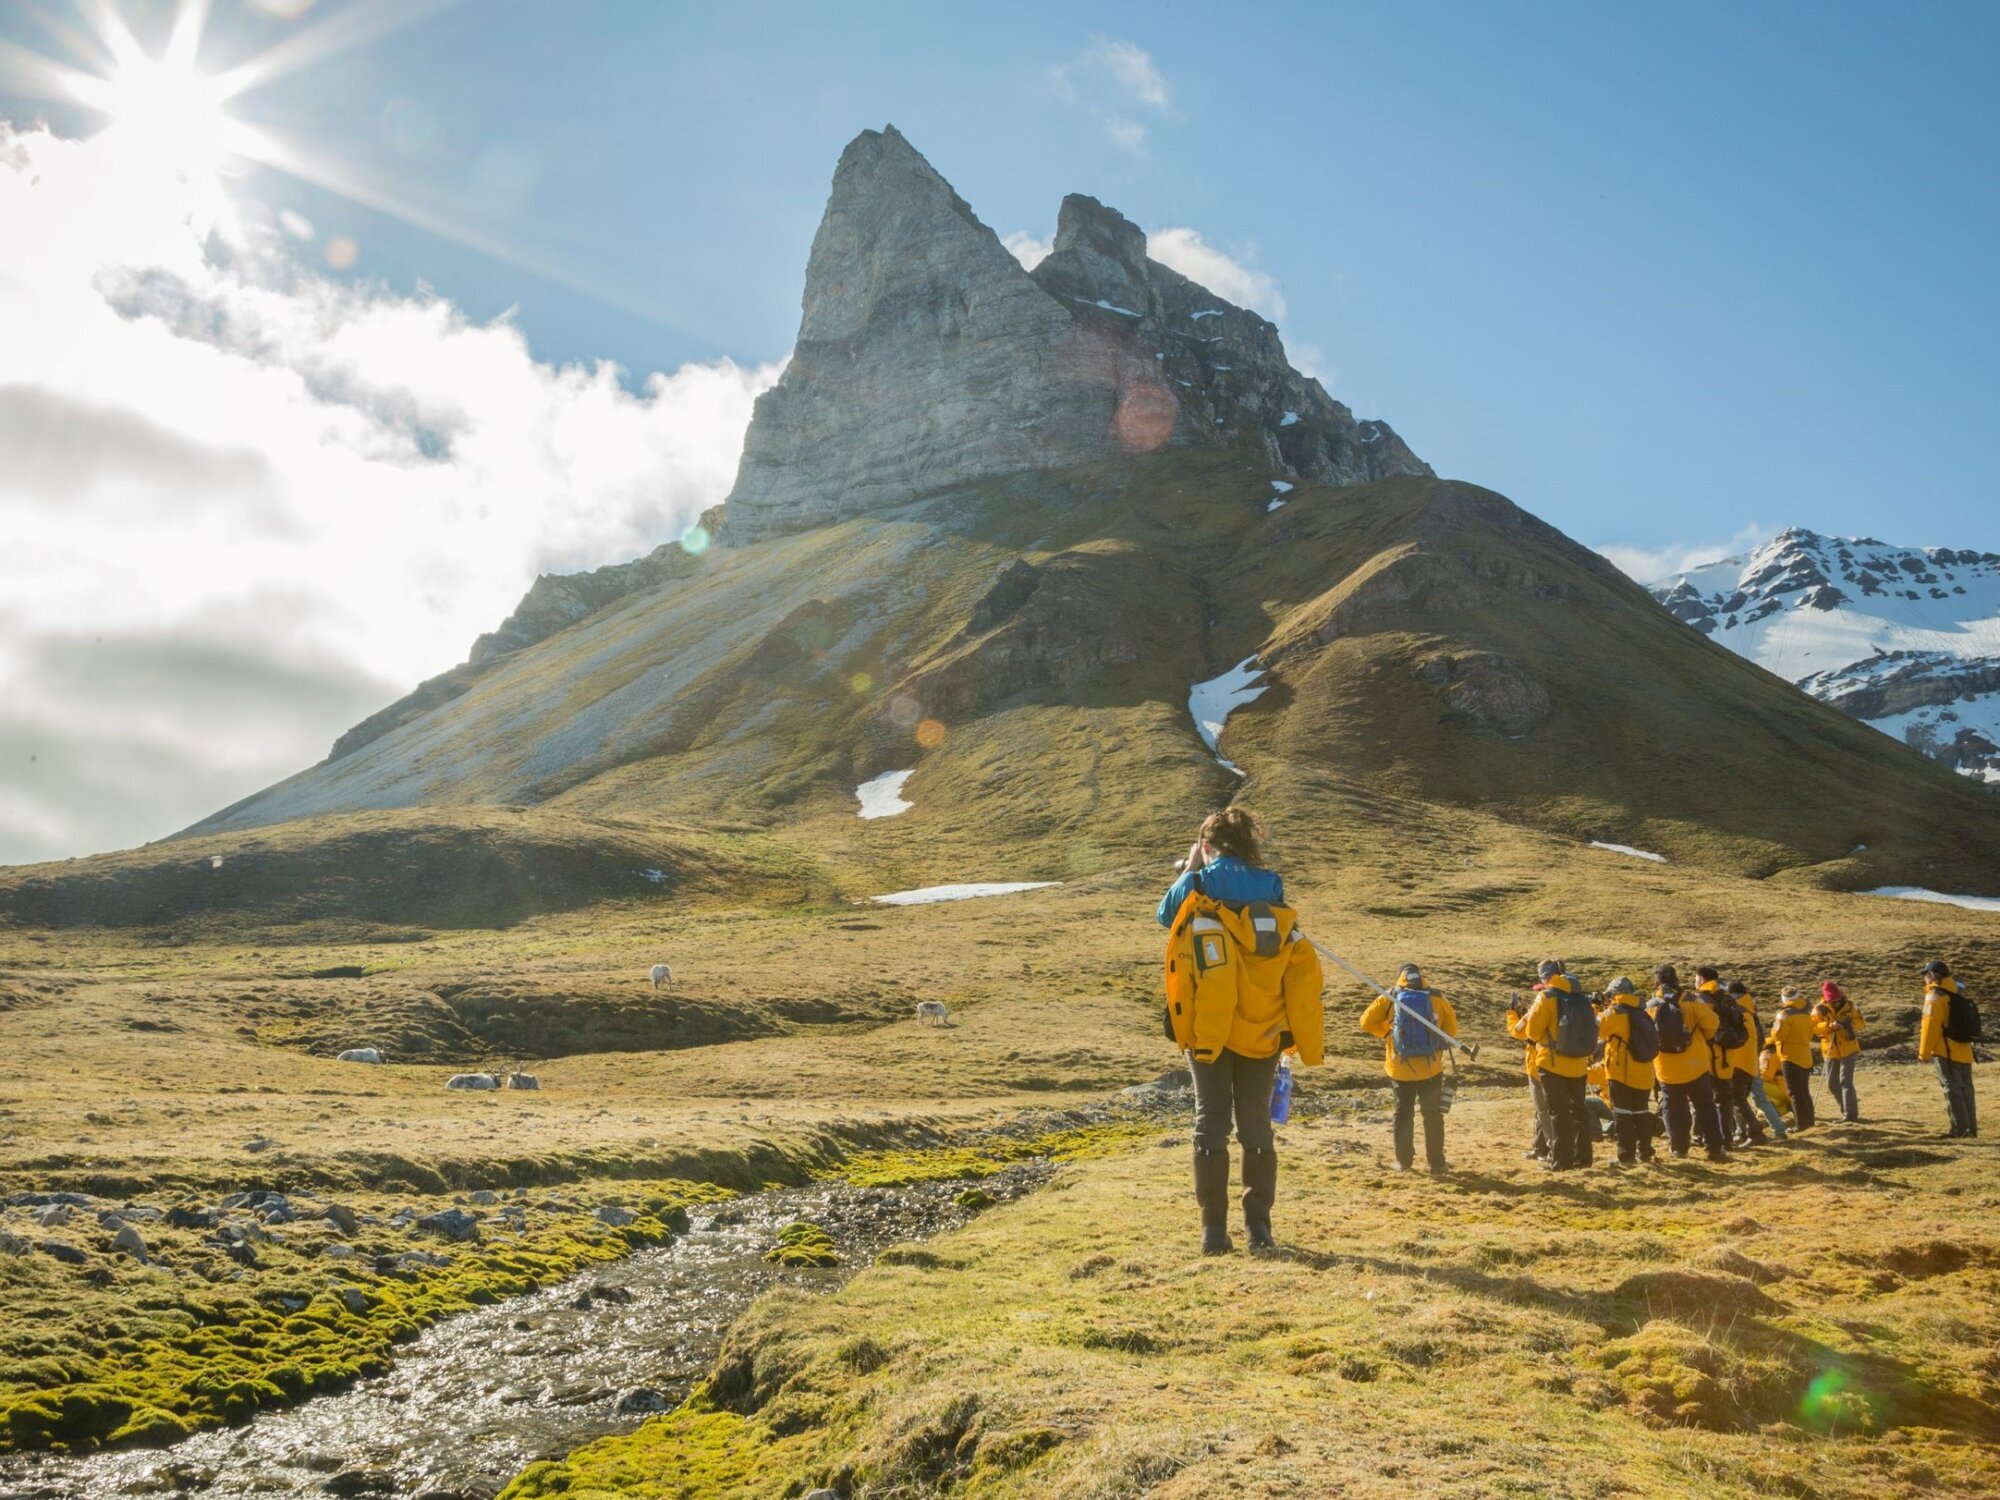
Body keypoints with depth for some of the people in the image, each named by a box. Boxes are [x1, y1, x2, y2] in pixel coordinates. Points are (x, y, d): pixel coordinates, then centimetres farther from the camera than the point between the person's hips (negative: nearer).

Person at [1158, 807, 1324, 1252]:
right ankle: (1258, 1227, 11)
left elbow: (1166, 915, 16)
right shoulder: (1274, 900, 2)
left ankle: (1214, 1230, 4)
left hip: (1209, 1031, -2)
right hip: (1263, 1033, 2)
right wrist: (1305, 1041, 3)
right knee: (1256, 1125, 11)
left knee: (1210, 1123, 5)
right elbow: (1305, 973, -1)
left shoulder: (1196, 890, -6)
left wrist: (1190, 868, 24)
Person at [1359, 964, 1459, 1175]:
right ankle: (1436, 1163, 11)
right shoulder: (1436, 999, -4)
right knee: (1433, 1115, 10)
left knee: (1403, 1113, 14)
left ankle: (1403, 1161, 16)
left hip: (1401, 1068, 0)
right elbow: (1451, 1028, 4)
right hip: (1431, 1068, 0)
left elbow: (1366, 1022, -2)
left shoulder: (1390, 999, -5)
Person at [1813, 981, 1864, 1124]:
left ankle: (1851, 1114, -10)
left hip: (1848, 1049, -2)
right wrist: (1830, 1025, -31)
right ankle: (1847, 1108, 30)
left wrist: (1852, 1025, -17)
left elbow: (1859, 1021, 5)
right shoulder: (1820, 1009, -8)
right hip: (1830, 1051, 2)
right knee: (1832, 1084, 10)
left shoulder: (1849, 1006, -5)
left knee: (1846, 1081, -12)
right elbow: (1813, 1026, -16)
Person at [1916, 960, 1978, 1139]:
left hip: (1947, 1051, -8)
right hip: (1964, 1050, 8)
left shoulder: (1935, 995, -11)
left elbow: (1931, 1025, -16)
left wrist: (1924, 1053, -12)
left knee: (1952, 1089, -5)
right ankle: (1971, 1128, 14)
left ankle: (1960, 1129, -7)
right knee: (1965, 1089, 11)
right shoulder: (1958, 993, 15)